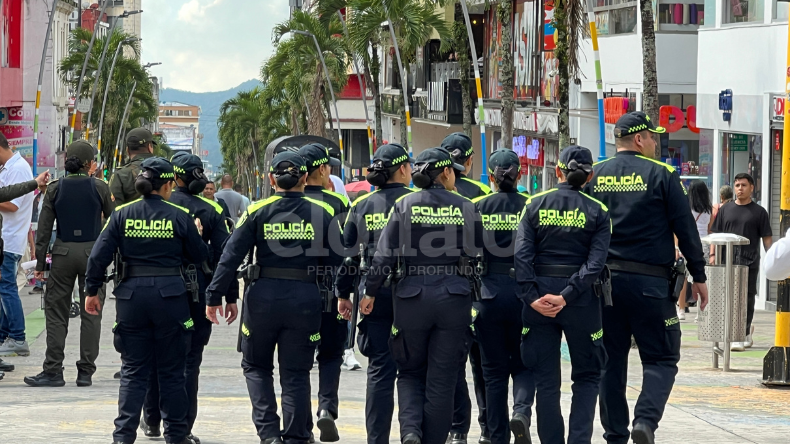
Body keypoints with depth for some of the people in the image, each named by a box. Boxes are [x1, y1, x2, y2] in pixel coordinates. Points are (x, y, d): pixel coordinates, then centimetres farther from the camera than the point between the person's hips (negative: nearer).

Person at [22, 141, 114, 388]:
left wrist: (40, 263, 5)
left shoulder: (55, 189, -1)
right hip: (92, 251, -1)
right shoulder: (99, 187, -4)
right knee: (91, 313, 6)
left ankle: (53, 371, 1)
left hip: (63, 253, 1)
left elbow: (44, 228, 1)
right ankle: (85, 371, 4)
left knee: (56, 312, 6)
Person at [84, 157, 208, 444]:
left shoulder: (122, 215, 0)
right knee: (172, 371, 9)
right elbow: (199, 256, 4)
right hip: (170, 294, -1)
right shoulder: (180, 216, -4)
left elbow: (99, 256, -3)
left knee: (133, 371, 8)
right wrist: (197, 234, 24)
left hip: (132, 296, 1)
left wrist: (92, 291, 7)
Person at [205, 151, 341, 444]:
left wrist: (214, 296, 0)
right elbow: (336, 261, 3)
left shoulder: (257, 211, -1)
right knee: (296, 373, 9)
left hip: (263, 296, -1)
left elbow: (231, 257, -4)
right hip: (305, 298, 1)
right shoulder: (322, 212, 2)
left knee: (256, 366, 14)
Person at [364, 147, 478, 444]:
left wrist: (371, 293, 4)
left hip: (411, 297, 0)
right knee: (442, 380, 6)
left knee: (410, 372, 14)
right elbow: (476, 256, 5)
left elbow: (385, 255, -5)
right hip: (454, 298, 0)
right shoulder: (465, 207, 1)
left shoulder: (405, 205, -1)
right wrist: (479, 297, 19)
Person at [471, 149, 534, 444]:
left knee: (494, 371, 9)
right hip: (524, 293, 0)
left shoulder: (477, 207, -1)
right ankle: (522, 411, -14)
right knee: (523, 364, 14)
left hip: (488, 293, 0)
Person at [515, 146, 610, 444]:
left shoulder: (535, 204, 1)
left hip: (539, 299, 1)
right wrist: (566, 297, -14)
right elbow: (595, 263, -11)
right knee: (587, 376, 12)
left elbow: (522, 254, -8)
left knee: (546, 380, 8)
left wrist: (532, 297, -11)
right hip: (582, 300, -1)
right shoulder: (597, 211, 0)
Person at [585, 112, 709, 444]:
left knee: (610, 361, 11)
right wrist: (698, 276, 5)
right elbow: (686, 229, -3)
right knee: (661, 358, 3)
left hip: (604, 279, 4)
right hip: (649, 281, -4)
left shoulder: (594, 176, 6)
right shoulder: (662, 175, -4)